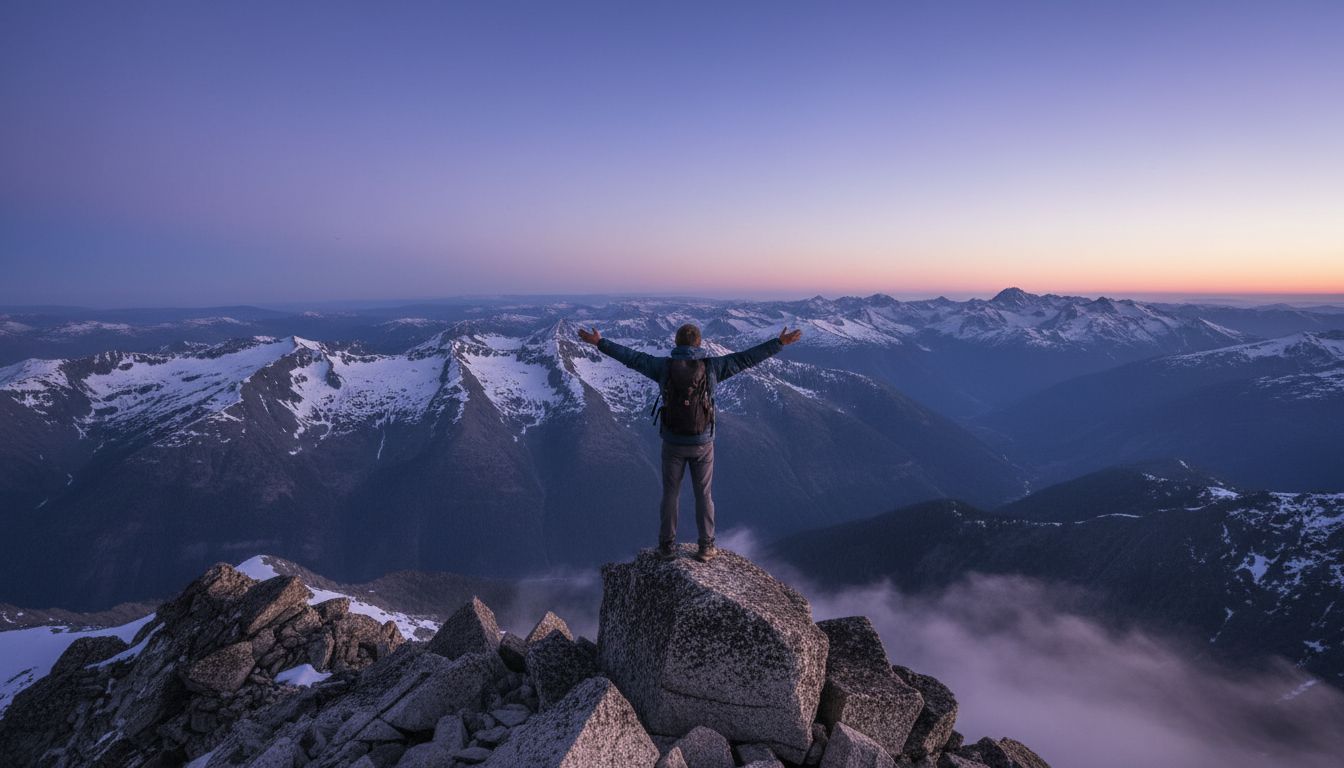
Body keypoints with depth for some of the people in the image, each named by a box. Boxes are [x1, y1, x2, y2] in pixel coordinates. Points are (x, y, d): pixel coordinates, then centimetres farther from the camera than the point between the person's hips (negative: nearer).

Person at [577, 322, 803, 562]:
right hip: (702, 443, 0)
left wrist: (599, 342, 9)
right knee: (704, 495, 12)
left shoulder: (664, 366, -7)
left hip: (673, 443, 0)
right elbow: (746, 358, -5)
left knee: (670, 493, 13)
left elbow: (632, 357, -1)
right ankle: (706, 548, 18)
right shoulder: (711, 366, -7)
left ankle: (667, 546, 20)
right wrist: (779, 343, 1)